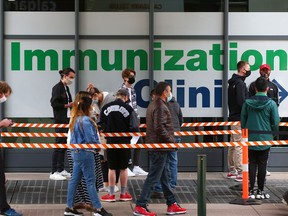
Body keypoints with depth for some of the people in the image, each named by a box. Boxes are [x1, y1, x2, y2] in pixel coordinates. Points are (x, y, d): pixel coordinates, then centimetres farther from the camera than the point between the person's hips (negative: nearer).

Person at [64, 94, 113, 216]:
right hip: (85, 153, -9)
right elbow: (90, 139, -21)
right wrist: (99, 144, -1)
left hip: (76, 152, 9)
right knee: (90, 181, -3)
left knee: (74, 180, 10)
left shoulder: (75, 119, 10)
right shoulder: (85, 120, -19)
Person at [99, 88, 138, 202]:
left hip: (111, 141, 2)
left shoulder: (106, 107, -2)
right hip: (124, 141, -2)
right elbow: (134, 127, -11)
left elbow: (101, 125, 1)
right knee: (123, 168, 9)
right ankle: (123, 194, 16)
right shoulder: (128, 108, -10)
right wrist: (129, 134, 8)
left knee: (111, 168, 8)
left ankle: (111, 194, 9)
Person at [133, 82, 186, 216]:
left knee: (164, 177, 15)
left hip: (155, 145, 11)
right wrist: (171, 140, -14)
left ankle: (171, 205, 23)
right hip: (160, 147, -11)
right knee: (153, 177, -7)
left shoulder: (153, 105, 15)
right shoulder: (160, 107, -17)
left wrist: (169, 139, 16)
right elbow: (160, 128, -24)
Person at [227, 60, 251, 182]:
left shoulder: (232, 83, 16)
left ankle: (231, 170, 20)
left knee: (233, 145, 14)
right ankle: (240, 173, -10)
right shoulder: (240, 83, -15)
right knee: (240, 146, -10)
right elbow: (242, 102, -22)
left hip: (233, 117, 10)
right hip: (239, 118, -10)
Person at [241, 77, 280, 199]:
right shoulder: (271, 104, -10)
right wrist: (272, 134, 14)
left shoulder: (247, 102, -4)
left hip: (250, 139, 1)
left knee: (252, 164, 9)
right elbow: (276, 123, -5)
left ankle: (251, 191, 7)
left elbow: (242, 121, 3)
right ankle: (260, 191, 10)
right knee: (262, 165, 6)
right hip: (265, 139, -1)